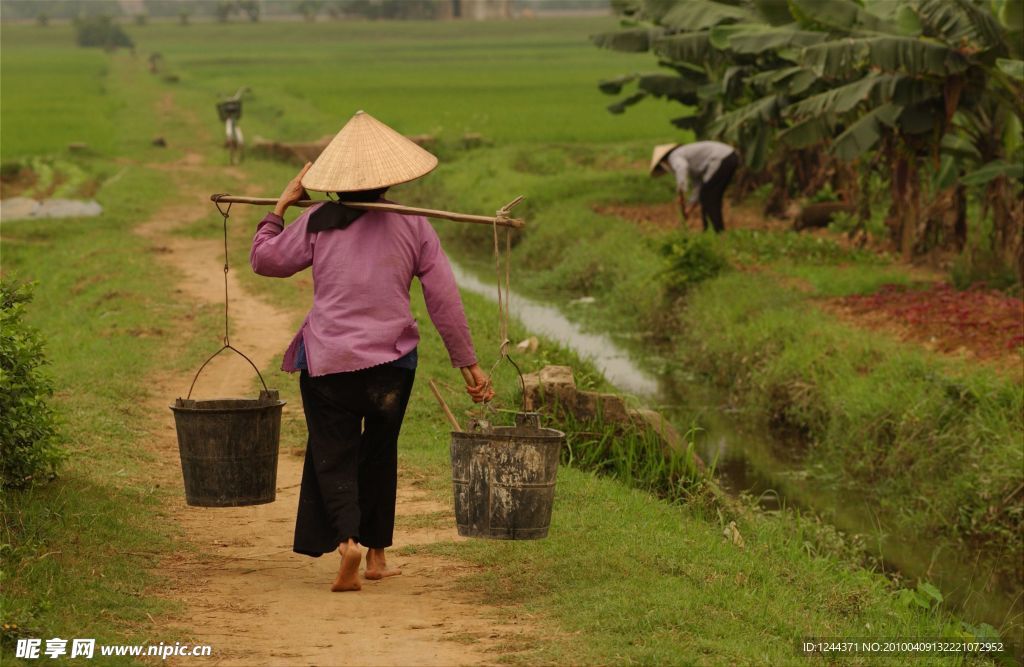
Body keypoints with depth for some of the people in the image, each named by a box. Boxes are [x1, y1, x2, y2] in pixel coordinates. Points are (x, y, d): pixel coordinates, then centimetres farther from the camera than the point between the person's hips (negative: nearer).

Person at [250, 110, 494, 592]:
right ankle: (377, 554, 25)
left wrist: (282, 205, 21)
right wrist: (468, 362, 6)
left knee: (333, 457, 3)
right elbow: (444, 300, 1)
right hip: (392, 360, 1)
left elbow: (264, 259, 10)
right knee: (380, 455, 19)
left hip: (328, 362, -1)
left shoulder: (317, 223, -1)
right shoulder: (413, 226, 1)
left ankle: (347, 540, -23)